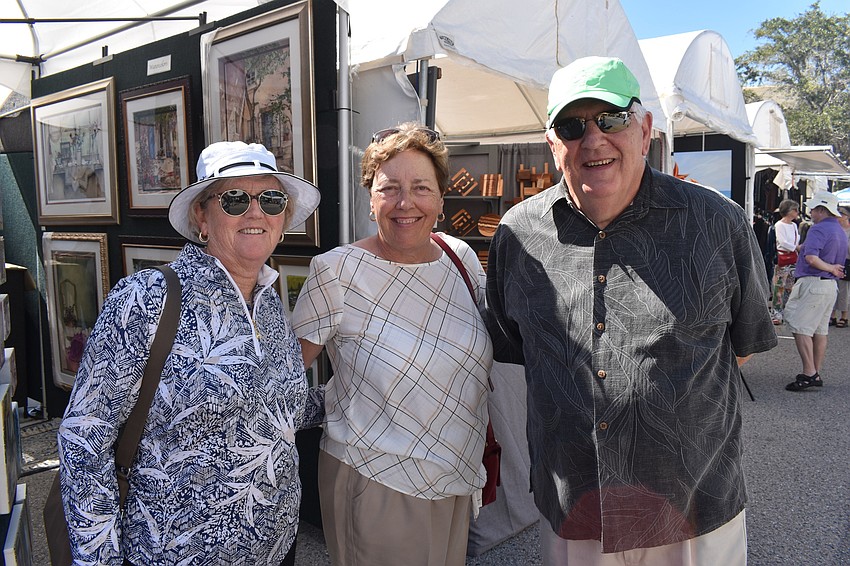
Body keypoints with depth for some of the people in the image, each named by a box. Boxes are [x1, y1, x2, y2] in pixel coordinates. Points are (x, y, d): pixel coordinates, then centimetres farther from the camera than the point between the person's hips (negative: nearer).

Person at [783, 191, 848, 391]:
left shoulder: (818, 229, -13)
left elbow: (811, 258, -26)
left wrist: (830, 269, -14)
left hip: (813, 283, -10)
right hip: (831, 285, 10)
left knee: (800, 327, -8)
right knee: (820, 330, 12)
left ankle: (809, 374, -11)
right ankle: (816, 373, 18)